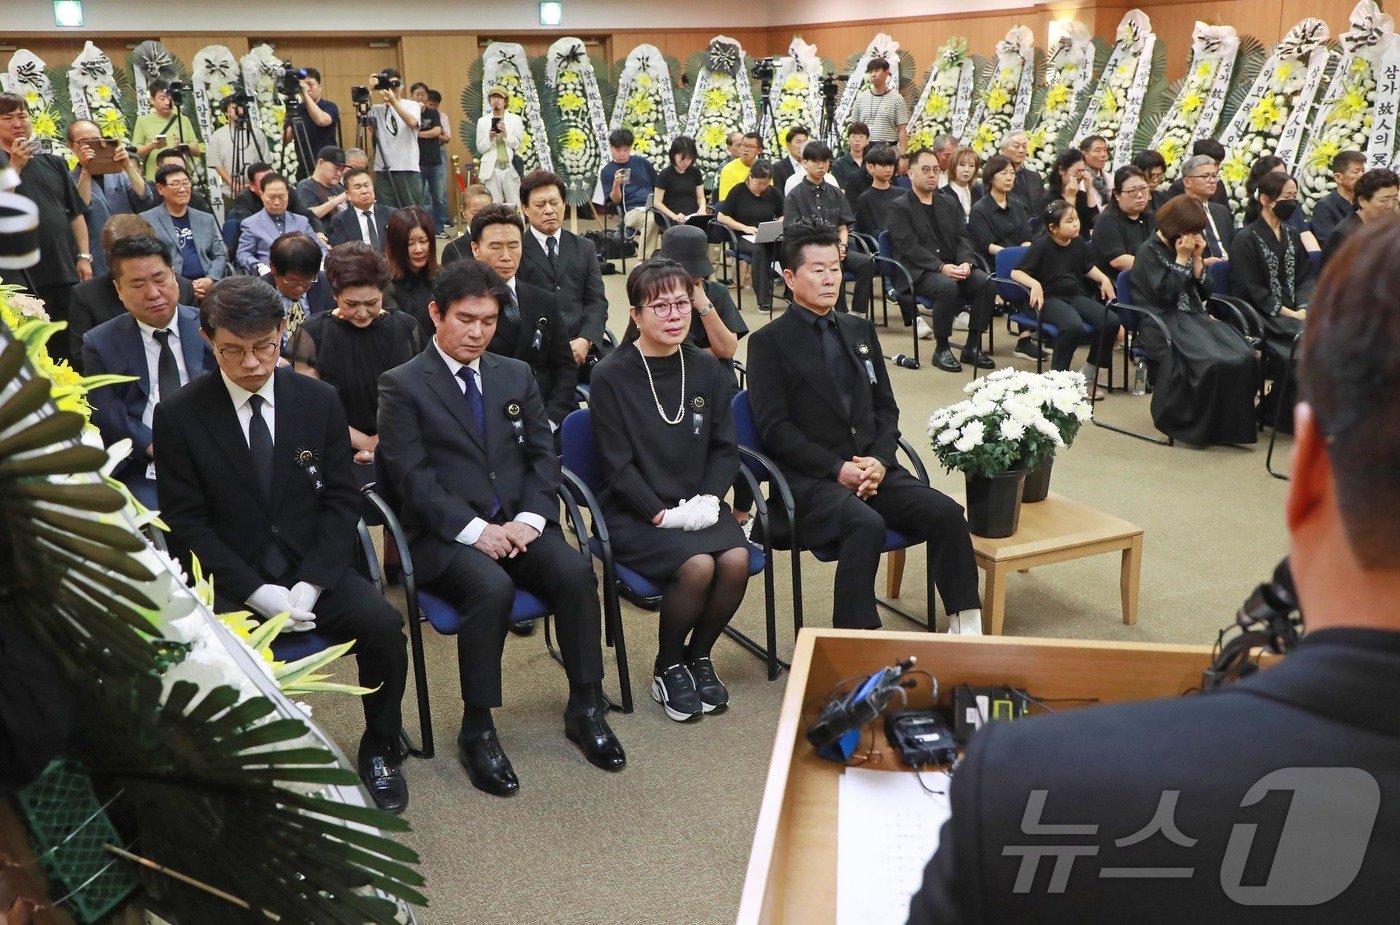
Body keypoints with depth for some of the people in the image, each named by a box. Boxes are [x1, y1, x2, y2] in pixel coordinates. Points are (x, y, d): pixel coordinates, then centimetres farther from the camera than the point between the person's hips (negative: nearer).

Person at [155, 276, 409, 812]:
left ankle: (379, 748, 4)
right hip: (229, 580, -2)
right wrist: (256, 592, -16)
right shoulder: (178, 416, -4)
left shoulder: (319, 400, 2)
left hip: (311, 569, 2)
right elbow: (186, 523, -4)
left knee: (382, 624, -23)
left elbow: (341, 500, 2)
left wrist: (310, 584, -12)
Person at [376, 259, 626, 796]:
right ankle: (477, 730, -17)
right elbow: (411, 478, -7)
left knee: (575, 572, -24)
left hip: (518, 523, 4)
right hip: (446, 533, -4)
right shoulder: (401, 385, 1)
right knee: (492, 587, -34)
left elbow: (543, 455, 11)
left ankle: (584, 709, -9)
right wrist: (474, 529, -18)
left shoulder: (516, 376, 16)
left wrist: (529, 518, -7)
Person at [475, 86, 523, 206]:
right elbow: (480, 148, 7)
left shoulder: (515, 119, 7)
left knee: (515, 205, -1)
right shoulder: (482, 121, 9)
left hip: (510, 169, -1)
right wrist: (490, 137, -11)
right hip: (491, 170, 1)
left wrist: (506, 133, -13)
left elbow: (518, 145, 2)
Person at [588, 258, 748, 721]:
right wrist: (662, 514, -18)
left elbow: (725, 448, 7)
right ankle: (668, 666, 0)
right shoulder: (612, 376, -7)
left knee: (736, 559, -25)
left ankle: (699, 655, 4)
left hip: (697, 505, 4)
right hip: (633, 514, -4)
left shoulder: (708, 370, 7)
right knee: (698, 566, -29)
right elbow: (618, 465, -10)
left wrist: (708, 499, -10)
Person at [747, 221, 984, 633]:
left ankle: (967, 627, -9)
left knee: (946, 512, -17)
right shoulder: (768, 342, 1)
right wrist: (836, 468, -16)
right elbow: (774, 428, -7)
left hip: (870, 466, 6)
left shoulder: (860, 330, 18)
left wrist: (879, 460, -4)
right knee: (866, 524, -34)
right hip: (809, 477, -5)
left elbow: (886, 407, 16)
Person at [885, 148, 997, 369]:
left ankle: (972, 346, -9)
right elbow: (909, 247, -11)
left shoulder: (950, 203, 20)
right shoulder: (899, 207, 1)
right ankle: (941, 349, -19)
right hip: (918, 272, -6)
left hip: (952, 267, 6)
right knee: (947, 287, -36)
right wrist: (941, 267, -23)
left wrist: (966, 262, -11)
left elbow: (962, 237, 12)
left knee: (987, 283, -21)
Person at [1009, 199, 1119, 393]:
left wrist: (1103, 278, 4)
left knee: (1111, 321, -17)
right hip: (1049, 297, -6)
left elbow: (1088, 267, 23)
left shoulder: (1078, 242, 7)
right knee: (1074, 326, -37)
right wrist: (1035, 284, -30)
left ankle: (1088, 376, 1)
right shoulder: (1042, 245, -10)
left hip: (1076, 295, 6)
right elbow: (1016, 272, -13)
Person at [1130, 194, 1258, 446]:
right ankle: (1198, 426, -15)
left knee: (1243, 356, -20)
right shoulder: (1149, 252, -2)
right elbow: (1164, 294, -14)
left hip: (1194, 318, 7)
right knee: (1210, 362, -32)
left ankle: (1232, 423, -10)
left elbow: (1204, 293, 15)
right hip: (1163, 323, -7)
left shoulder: (1189, 249, 17)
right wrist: (1181, 259, -9)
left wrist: (1198, 259, 3)